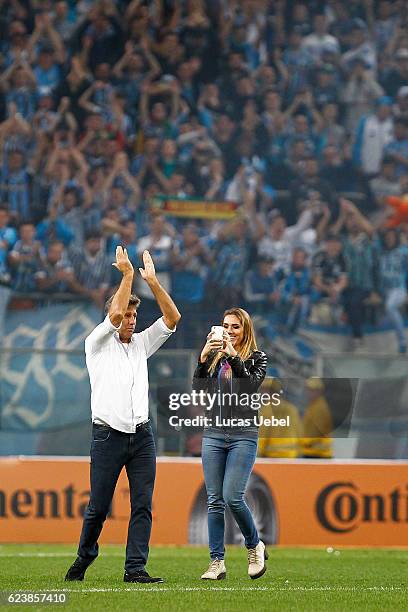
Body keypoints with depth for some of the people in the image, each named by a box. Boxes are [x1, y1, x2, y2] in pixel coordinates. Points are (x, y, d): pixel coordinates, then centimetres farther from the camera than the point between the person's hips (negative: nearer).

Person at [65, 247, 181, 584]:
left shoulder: (141, 343, 16)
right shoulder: (98, 343, 3)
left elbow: (172, 317, 7)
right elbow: (114, 315, -15)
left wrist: (152, 281, -1)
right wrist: (127, 275, -11)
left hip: (142, 435, 4)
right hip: (108, 436, -4)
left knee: (143, 505, -6)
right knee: (99, 507, 2)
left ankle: (135, 568, -8)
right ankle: (84, 559, 24)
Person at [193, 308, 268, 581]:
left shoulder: (257, 358, 4)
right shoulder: (215, 357, 13)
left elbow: (251, 386, -13)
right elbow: (199, 388, 0)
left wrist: (234, 357, -20)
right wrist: (203, 358, -15)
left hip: (243, 435, -4)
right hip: (214, 433, 4)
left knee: (233, 497, -14)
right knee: (215, 501, 0)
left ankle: (255, 545, 9)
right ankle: (217, 563, 2)